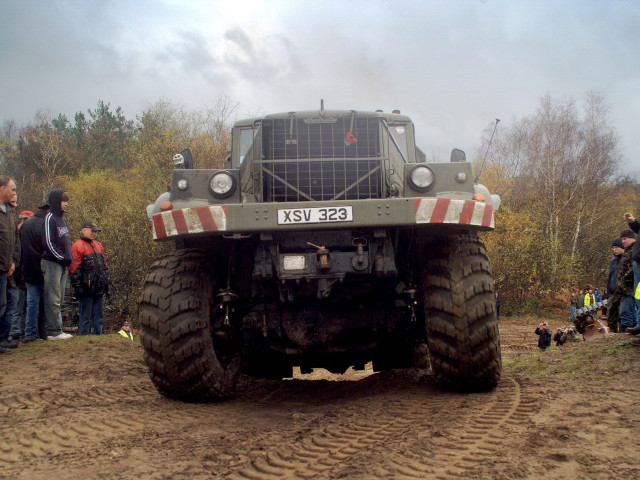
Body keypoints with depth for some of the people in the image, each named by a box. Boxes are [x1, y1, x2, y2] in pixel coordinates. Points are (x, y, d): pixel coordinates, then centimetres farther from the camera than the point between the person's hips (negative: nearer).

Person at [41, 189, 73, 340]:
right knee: (53, 299, -8)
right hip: (52, 263, -9)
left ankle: (57, 329, 12)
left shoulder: (61, 218, 17)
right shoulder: (50, 218, -9)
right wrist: (62, 258, -12)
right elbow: (48, 242, -15)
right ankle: (53, 332, -8)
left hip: (62, 264, 9)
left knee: (58, 299, 9)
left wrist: (68, 258, 9)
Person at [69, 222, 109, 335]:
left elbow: (104, 265, 26)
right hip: (86, 289, -7)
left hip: (98, 289, 7)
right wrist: (77, 286, -15)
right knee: (85, 316, -4)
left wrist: (106, 281, 20)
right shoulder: (77, 246, -5)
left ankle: (98, 335, 15)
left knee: (98, 315, 10)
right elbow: (74, 269, -10)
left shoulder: (98, 245, 20)